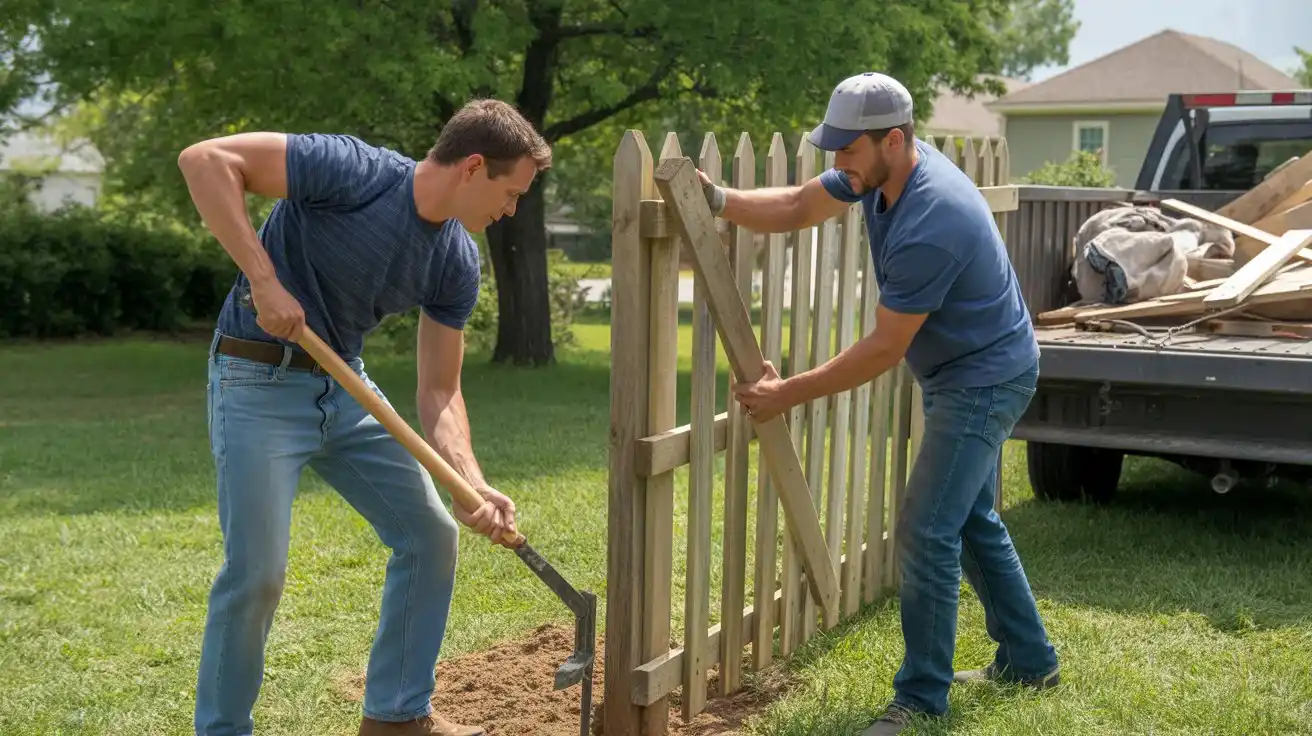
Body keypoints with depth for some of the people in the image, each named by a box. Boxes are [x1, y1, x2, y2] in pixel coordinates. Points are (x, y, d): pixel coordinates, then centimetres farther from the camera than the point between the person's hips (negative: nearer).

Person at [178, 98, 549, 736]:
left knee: (430, 533, 6)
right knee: (256, 572, -9)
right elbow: (205, 159, -24)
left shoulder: (457, 262, -1)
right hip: (261, 381, -7)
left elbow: (438, 392, 2)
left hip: (345, 385, 7)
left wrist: (472, 483, -14)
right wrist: (263, 278, -29)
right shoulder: (355, 170, -21)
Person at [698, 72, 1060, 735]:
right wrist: (718, 200, -14)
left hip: (983, 382, -10)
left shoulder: (929, 226, -33)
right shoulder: (878, 172, -6)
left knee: (928, 531, -9)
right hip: (960, 375, 10)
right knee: (972, 521, 19)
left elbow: (884, 349, -27)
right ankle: (1028, 659, 33)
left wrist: (789, 394, -22)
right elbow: (797, 207, 3)